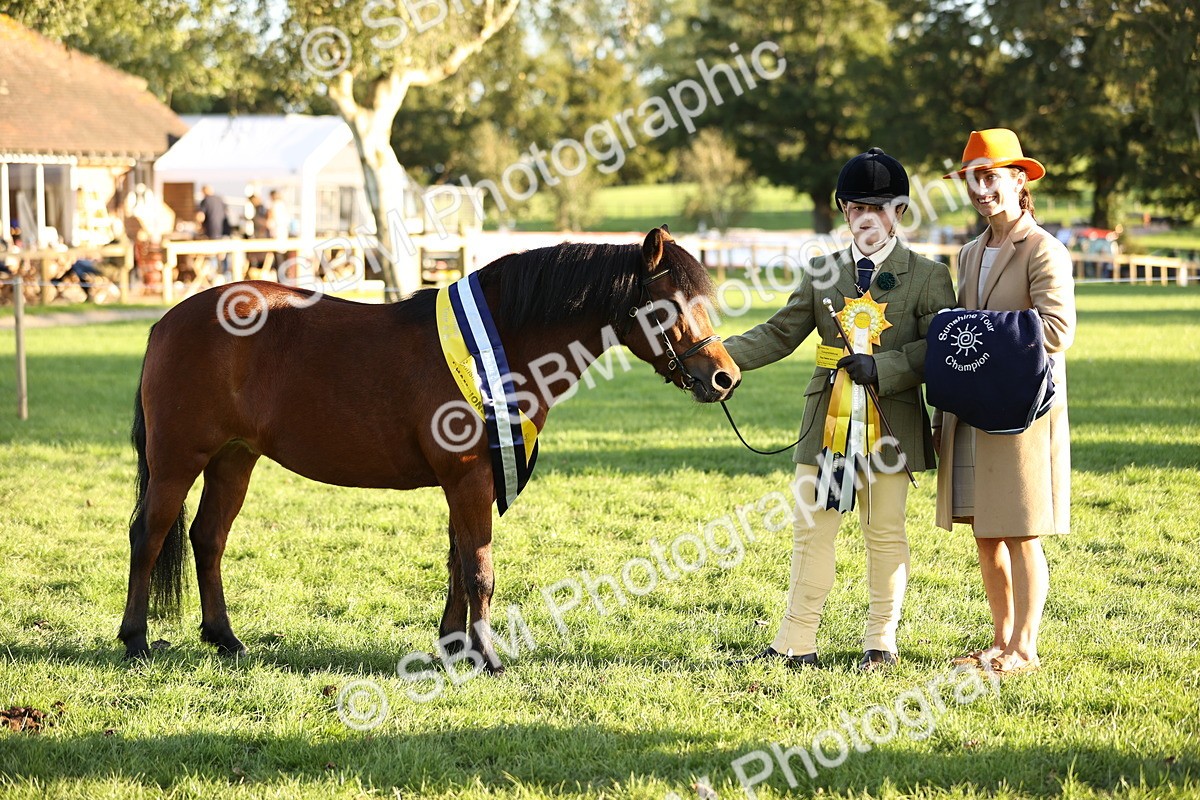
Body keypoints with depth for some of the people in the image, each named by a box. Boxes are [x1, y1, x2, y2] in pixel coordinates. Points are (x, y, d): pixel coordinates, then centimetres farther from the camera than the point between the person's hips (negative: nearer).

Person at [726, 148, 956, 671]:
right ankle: (797, 643, 9)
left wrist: (882, 367, -19)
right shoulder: (824, 273, 11)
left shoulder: (927, 277, 1)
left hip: (890, 425, -3)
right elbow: (780, 333, 8)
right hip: (827, 422, 3)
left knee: (885, 534, 5)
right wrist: (722, 355, -6)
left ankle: (881, 642, 15)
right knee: (812, 530, 4)